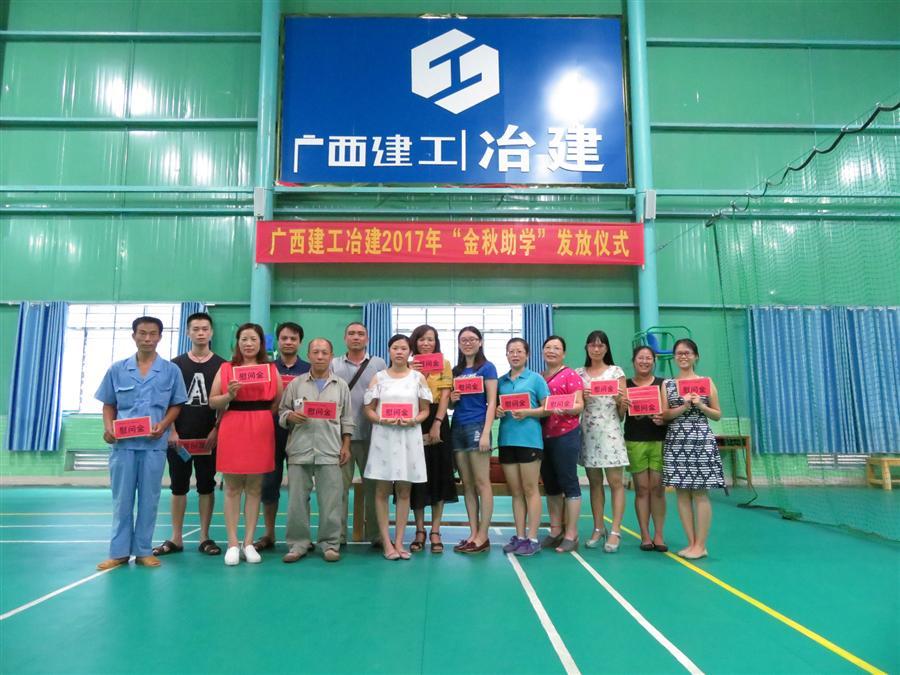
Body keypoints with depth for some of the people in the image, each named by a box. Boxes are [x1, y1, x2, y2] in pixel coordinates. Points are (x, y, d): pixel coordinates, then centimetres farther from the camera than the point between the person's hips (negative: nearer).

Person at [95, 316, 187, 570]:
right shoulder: (117, 369, 6)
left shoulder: (171, 370, 3)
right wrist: (108, 428, -7)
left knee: (149, 499, 6)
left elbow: (176, 405, 5)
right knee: (121, 499, 7)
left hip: (154, 444, -1)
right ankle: (119, 551, 16)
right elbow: (108, 405, 10)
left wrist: (163, 425, -12)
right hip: (123, 443, 1)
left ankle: (144, 550, 16)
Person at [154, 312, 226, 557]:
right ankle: (175, 539, 16)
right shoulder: (176, 364, 6)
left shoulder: (221, 365, 3)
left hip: (208, 437, -1)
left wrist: (216, 431, -8)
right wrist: (171, 431, -5)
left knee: (206, 486, 5)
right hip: (179, 436, 1)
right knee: (178, 487, 7)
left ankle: (205, 538, 14)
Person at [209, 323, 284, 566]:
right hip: (232, 430, -1)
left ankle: (249, 543, 13)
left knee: (255, 487, 5)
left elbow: (279, 401, 7)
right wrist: (229, 395, -13)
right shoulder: (226, 368, 7)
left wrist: (262, 416, -4)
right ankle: (232, 544, 10)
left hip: (261, 431, 1)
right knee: (232, 487, 3)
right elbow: (213, 402, 4)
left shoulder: (271, 369, 8)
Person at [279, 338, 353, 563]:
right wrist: (290, 416, -12)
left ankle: (330, 543, 13)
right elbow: (281, 411, 9)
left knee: (331, 500, 2)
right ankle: (298, 543, 17)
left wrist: (346, 446, 4)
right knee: (297, 499, 5)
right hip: (300, 449, 1)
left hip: (330, 451, 0)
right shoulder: (296, 383, 8)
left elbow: (347, 419, 10)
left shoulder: (341, 385, 9)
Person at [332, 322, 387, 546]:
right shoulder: (334, 365, 10)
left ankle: (375, 534, 17)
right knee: (339, 485, 3)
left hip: (371, 435, 0)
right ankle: (337, 535, 13)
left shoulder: (379, 364, 8)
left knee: (373, 485, 6)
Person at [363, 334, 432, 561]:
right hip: (383, 435, 0)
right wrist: (381, 419, -15)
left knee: (404, 491, 6)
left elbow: (425, 410, 7)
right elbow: (368, 409, 4)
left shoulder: (418, 377, 6)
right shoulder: (379, 377, 6)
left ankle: (399, 541, 14)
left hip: (409, 436, 1)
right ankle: (387, 542, 8)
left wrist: (414, 420, -13)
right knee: (382, 490, 1)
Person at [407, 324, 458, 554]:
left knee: (438, 475, 1)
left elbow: (445, 396, -3)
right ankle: (419, 530, 14)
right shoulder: (409, 366, 9)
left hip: (437, 422, -1)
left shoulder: (444, 364, 6)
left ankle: (435, 531, 10)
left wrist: (436, 424, -14)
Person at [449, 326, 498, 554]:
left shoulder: (486, 368, 1)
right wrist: (452, 399, -2)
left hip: (476, 427, -6)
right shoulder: (456, 371, 17)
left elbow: (492, 402, -6)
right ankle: (473, 534, 13)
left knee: (482, 483, -4)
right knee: (467, 484, 7)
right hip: (457, 428, 6)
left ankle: (483, 537, 1)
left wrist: (486, 433, -15)